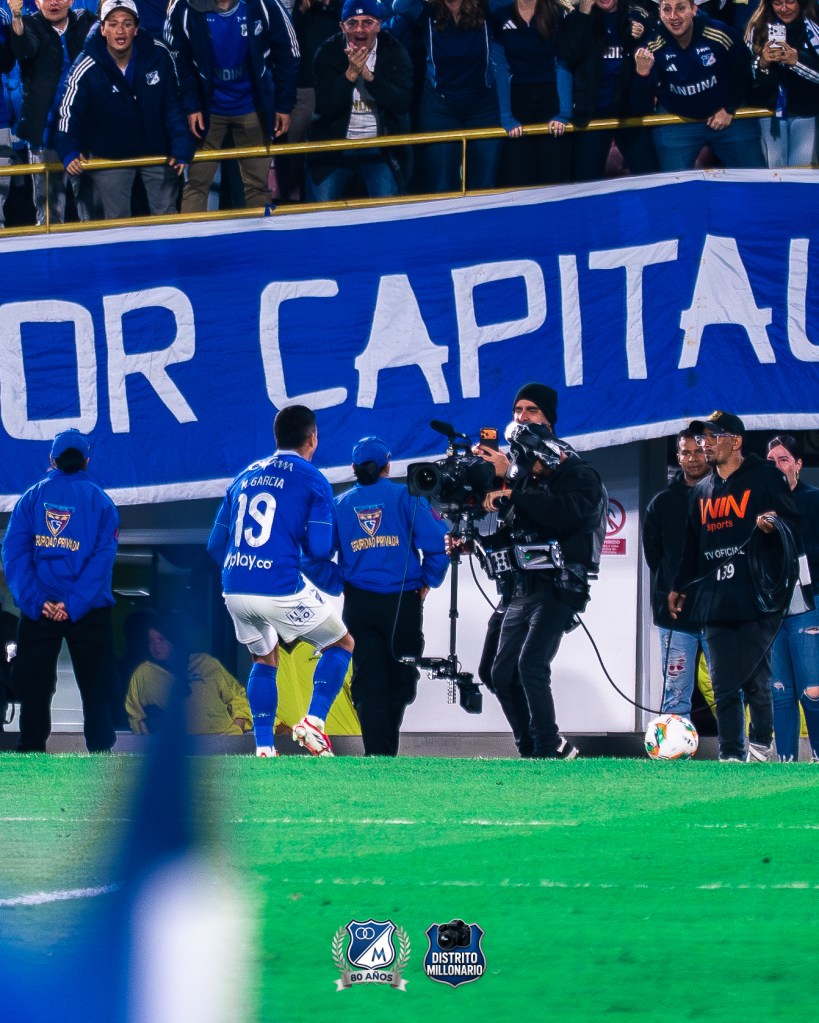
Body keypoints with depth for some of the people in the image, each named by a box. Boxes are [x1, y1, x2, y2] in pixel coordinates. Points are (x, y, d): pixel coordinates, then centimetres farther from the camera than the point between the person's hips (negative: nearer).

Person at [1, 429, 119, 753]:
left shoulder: (32, 497, 5)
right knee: (96, 689, 6)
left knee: (33, 688, 4)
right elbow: (104, 557, -7)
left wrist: (35, 602, -12)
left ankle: (30, 753, -1)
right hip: (90, 612, 0)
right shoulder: (100, 501, 4)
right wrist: (75, 605, -13)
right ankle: (100, 752, 4)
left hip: (38, 610, 0)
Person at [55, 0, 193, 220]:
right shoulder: (87, 68, -19)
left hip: (157, 150, 2)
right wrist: (70, 153, -29)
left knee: (166, 215, 12)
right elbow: (69, 113, -13)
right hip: (109, 157, -1)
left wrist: (181, 148, -13)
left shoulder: (158, 55, -15)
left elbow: (173, 105, -7)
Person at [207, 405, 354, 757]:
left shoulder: (245, 476, 15)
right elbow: (319, 549, -7)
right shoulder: (312, 480, -1)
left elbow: (216, 545, 17)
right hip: (280, 591, -5)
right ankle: (313, 722, -3)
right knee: (342, 644, 14)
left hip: (234, 592, 5)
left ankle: (263, 747, 19)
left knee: (265, 660, 27)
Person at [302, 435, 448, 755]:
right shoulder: (406, 497, 0)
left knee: (368, 684, 2)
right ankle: (387, 749, 19)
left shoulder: (341, 504, 7)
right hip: (403, 603, -2)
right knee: (400, 682, 13)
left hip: (359, 605, 2)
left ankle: (377, 755, -10)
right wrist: (428, 581, 4)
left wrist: (338, 584, 11)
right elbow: (438, 541, -9)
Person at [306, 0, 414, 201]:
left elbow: (402, 102, -16)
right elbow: (325, 107, -14)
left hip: (381, 147, 0)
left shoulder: (394, 52, -5)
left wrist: (367, 74, -26)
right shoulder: (328, 53, -7)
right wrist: (351, 73, -26)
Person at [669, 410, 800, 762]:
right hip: (714, 600, 5)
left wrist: (773, 523, -24)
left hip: (757, 600, -5)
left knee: (756, 683, -6)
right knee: (723, 686, 1)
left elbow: (794, 522, -3)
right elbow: (692, 544, 27)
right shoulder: (703, 491, 21)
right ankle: (732, 756, 4)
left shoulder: (764, 477, 1)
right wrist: (680, 586, 22)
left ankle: (760, 744, 9)